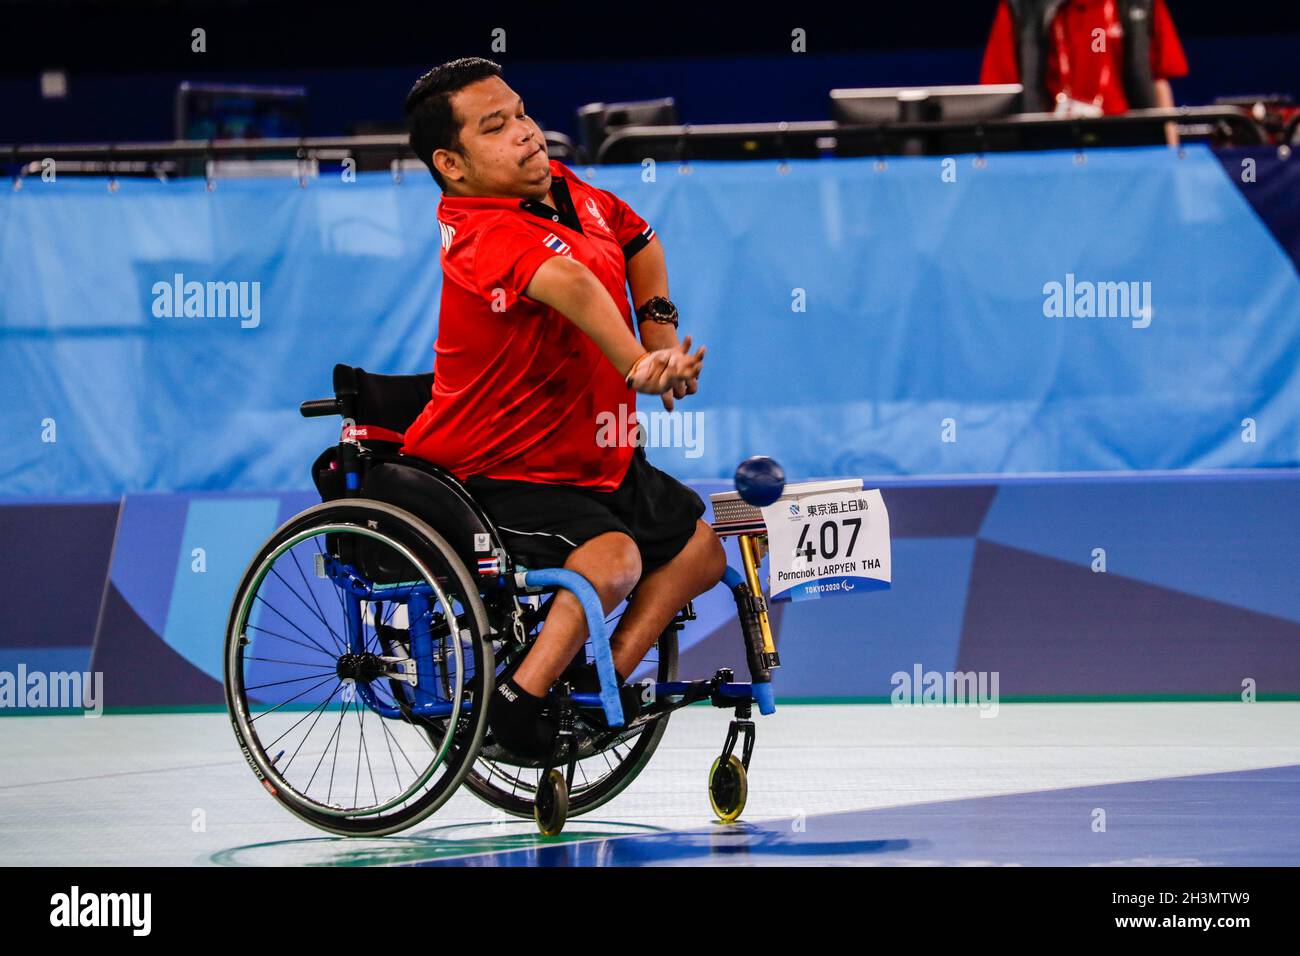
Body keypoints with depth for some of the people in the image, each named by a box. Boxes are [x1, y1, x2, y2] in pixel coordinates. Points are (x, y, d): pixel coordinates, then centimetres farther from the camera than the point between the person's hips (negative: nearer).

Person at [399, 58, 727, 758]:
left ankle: (604, 680, 17)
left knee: (698, 548, 17)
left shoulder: (563, 188, 0)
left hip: (598, 461, 10)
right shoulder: (487, 234, -28)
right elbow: (566, 279, -51)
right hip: (501, 476, -10)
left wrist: (659, 323, 7)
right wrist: (637, 364, -64)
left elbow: (638, 241, 22)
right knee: (613, 558, -33)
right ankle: (519, 699, -26)